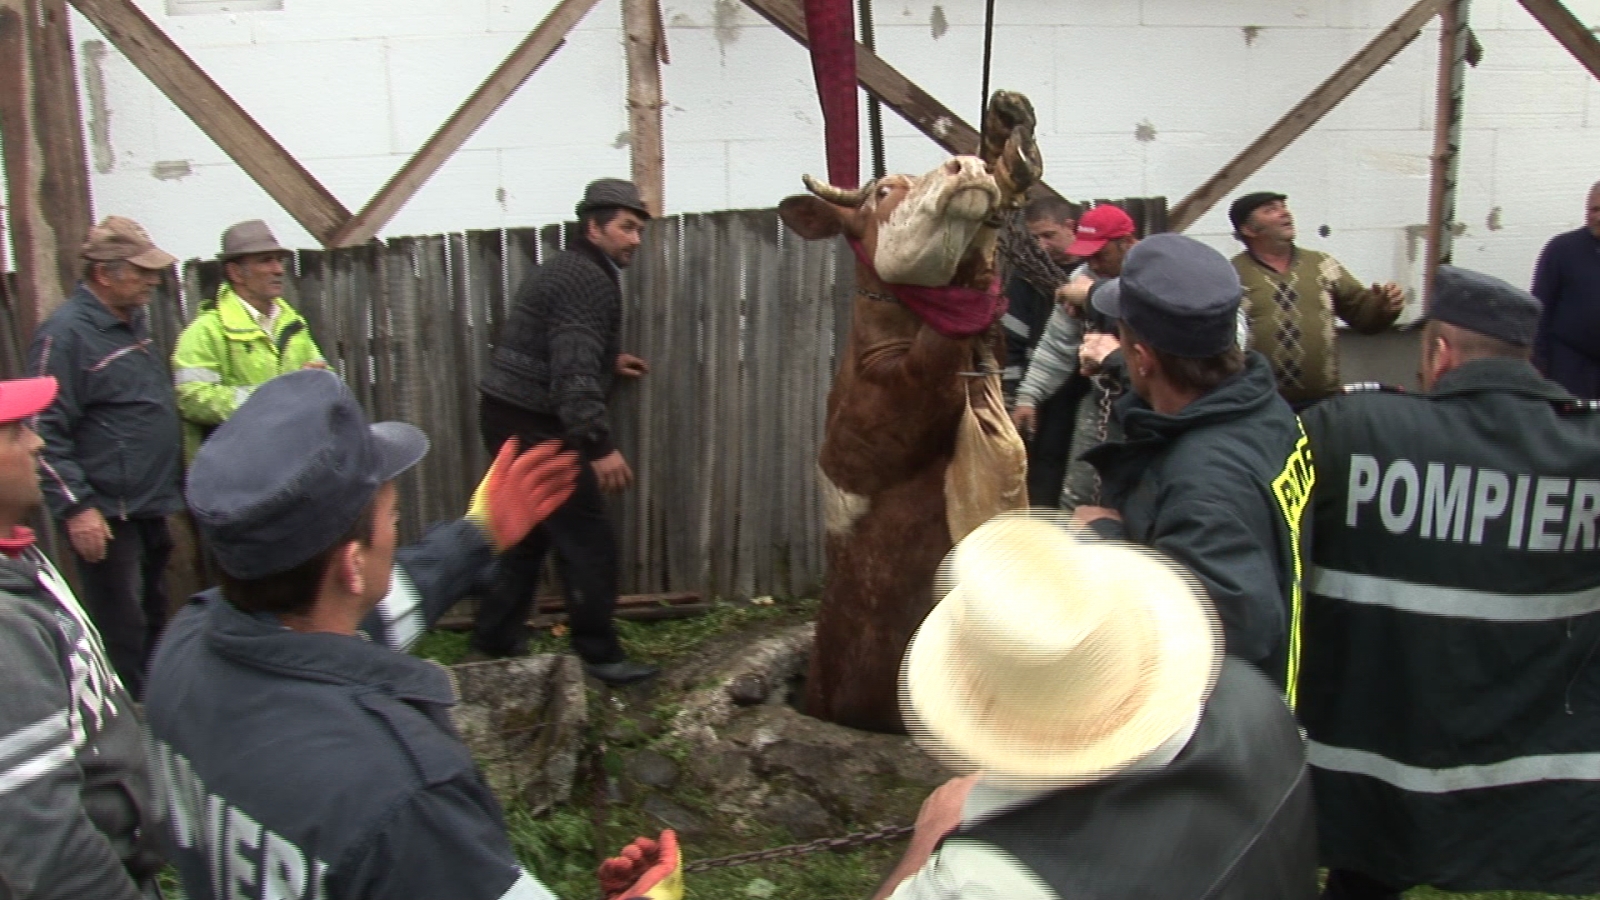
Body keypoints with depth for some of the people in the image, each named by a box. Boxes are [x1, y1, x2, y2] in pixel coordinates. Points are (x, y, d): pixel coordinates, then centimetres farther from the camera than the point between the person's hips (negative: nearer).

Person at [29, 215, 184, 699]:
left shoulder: (134, 320, 11)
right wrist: (76, 508, -22)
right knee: (123, 639, -3)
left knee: (153, 622, 20)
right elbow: (46, 431, -19)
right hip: (107, 515, -9)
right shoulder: (67, 332, -16)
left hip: (150, 509, 9)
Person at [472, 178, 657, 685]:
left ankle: (494, 643, 26)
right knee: (588, 542, -3)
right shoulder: (589, 280, -15)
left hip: (510, 418, 11)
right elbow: (572, 372, -26)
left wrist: (608, 362, 24)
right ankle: (599, 656, 4)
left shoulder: (565, 270, 17)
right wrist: (600, 446, -29)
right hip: (534, 428, -11)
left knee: (524, 535, 18)